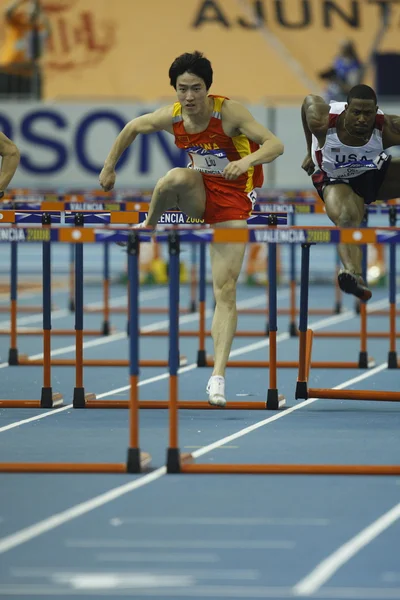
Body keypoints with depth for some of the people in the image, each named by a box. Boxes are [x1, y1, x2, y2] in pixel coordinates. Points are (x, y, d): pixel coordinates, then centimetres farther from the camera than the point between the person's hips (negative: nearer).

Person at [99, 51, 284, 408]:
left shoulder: (229, 112, -22)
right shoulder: (171, 117, -10)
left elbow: (275, 145, -28)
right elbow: (133, 128, 11)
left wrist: (247, 160, -47)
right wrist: (109, 167, 12)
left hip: (233, 200, -3)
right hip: (200, 195, 3)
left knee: (226, 289, -11)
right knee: (176, 177, -34)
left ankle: (218, 374, -13)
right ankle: (150, 228, -2)